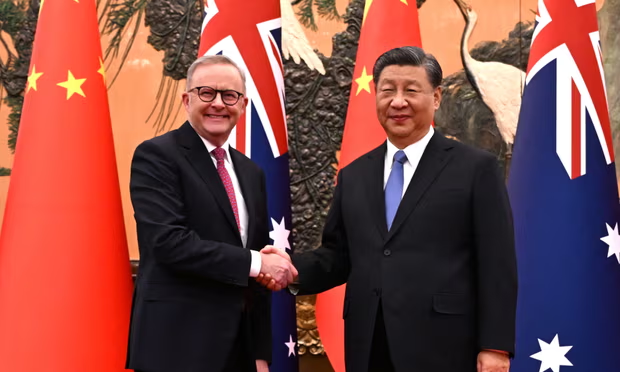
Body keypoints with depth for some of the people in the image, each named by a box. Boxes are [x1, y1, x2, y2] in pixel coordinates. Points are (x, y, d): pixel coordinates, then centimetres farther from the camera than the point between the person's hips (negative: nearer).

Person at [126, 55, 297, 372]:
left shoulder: (251, 173, 12)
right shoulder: (156, 156, -7)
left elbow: (259, 276, 12)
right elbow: (169, 241, -20)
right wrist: (255, 263, -16)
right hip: (177, 346, -6)